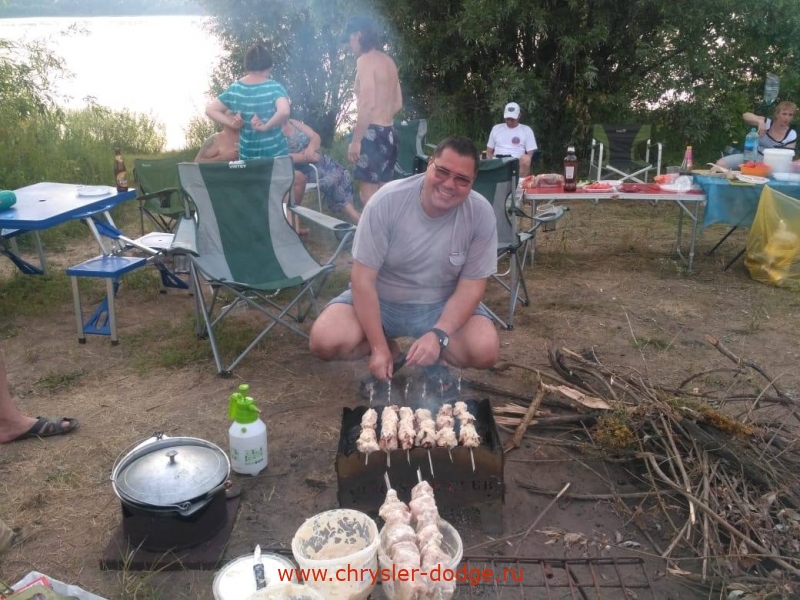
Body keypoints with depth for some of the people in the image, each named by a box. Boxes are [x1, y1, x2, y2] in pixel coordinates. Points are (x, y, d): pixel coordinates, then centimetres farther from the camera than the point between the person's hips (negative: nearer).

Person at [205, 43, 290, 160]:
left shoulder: (234, 89, 3)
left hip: (247, 156, 4)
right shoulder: (273, 87, -11)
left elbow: (210, 110, 6)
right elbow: (284, 111, -30)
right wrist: (266, 127, -18)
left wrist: (232, 124, 1)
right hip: (275, 154, -4)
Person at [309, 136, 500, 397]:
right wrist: (378, 347, -22)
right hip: (380, 299, 0)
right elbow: (363, 279, -19)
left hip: (443, 305, 1)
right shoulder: (387, 201, -22)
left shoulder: (482, 214, -17)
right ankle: (390, 351, 7)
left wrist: (438, 336, -29)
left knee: (485, 351, -27)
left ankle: (436, 359, 8)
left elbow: (471, 286, -14)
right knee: (324, 341, -24)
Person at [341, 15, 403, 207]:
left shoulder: (365, 60, -10)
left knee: (368, 192, -7)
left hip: (373, 133, -9)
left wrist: (355, 140, -18)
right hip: (389, 132, 9)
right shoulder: (388, 62, 15)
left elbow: (368, 104, -19)